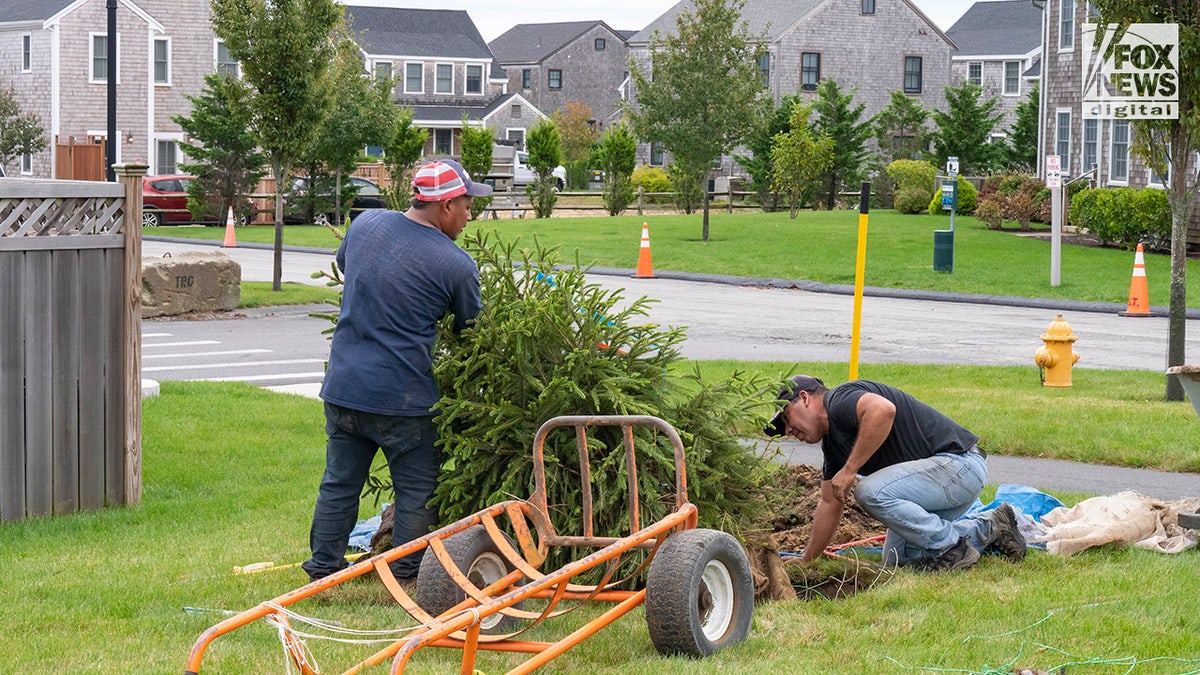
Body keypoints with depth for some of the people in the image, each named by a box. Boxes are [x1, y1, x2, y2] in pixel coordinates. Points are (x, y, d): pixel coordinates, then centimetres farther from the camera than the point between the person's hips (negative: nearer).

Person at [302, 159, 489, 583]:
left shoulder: (365, 225, 5)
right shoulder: (456, 266, -11)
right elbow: (470, 330, 2)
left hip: (342, 387, 6)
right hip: (403, 398, -5)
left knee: (339, 484, 15)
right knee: (417, 492, 9)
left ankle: (323, 568, 21)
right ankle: (406, 576, 14)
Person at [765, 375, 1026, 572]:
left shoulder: (839, 400, -14)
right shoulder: (832, 442, 16)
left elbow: (883, 409, -36)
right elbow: (830, 504, 23)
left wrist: (849, 470, -30)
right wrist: (805, 561, 24)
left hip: (960, 463, -11)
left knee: (872, 491, -27)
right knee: (896, 557, 13)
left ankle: (953, 547, -10)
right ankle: (987, 528, 19)